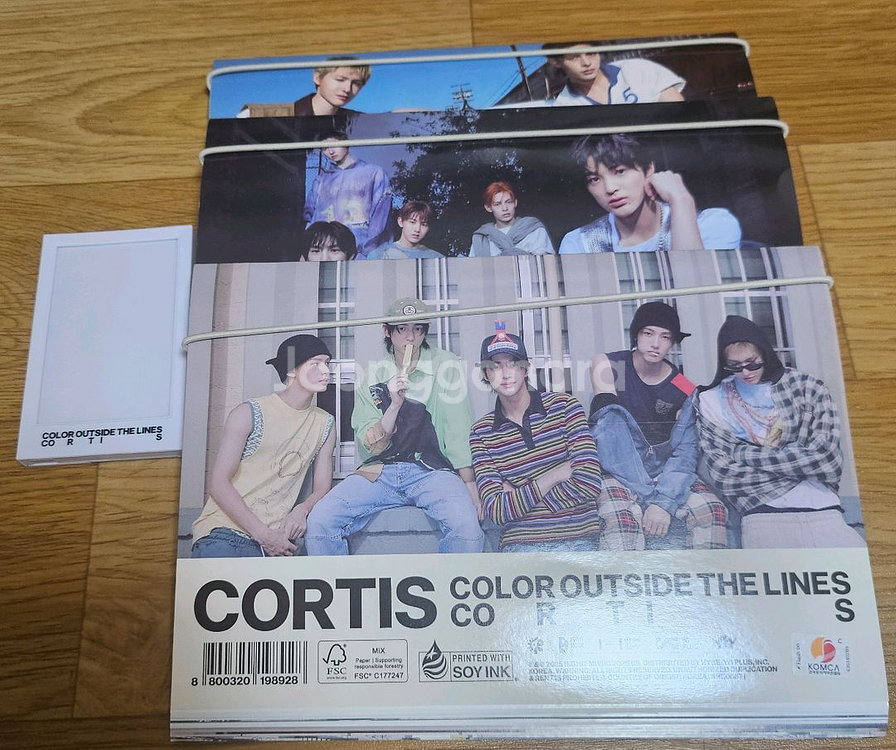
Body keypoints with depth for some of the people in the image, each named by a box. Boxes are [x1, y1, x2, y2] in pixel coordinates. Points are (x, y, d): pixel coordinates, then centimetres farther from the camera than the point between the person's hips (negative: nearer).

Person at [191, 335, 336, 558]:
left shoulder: (325, 425, 11)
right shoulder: (249, 414, -2)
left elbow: (322, 489, 12)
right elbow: (219, 483, -7)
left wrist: (302, 510, -11)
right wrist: (263, 534, -13)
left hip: (274, 538, 5)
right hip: (222, 533, -5)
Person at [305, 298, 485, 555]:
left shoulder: (445, 365, 6)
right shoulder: (372, 376, 11)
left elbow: (457, 430, 2)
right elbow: (372, 445, 4)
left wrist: (469, 483, -7)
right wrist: (395, 404, -11)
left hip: (432, 470, -1)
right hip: (379, 472, 2)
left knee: (467, 526, -30)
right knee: (319, 521, -20)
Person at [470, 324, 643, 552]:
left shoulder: (563, 406, 5)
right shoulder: (481, 433, 7)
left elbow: (589, 483, -5)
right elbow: (495, 510, -2)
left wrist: (515, 499, -1)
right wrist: (556, 475, -4)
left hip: (580, 540, 1)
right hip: (518, 544, -1)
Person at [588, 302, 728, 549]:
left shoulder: (684, 391, -1)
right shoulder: (606, 365, -5)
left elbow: (685, 452, -9)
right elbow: (608, 418, -16)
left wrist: (664, 503, -26)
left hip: (663, 471, 2)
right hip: (618, 469, -2)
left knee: (712, 509, -24)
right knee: (613, 414, -29)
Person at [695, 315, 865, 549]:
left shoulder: (806, 387, 8)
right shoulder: (712, 402, 6)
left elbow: (824, 454, -3)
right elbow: (725, 477, -2)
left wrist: (745, 453, -3)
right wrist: (801, 465, -2)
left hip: (822, 510, 1)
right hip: (763, 515, -1)